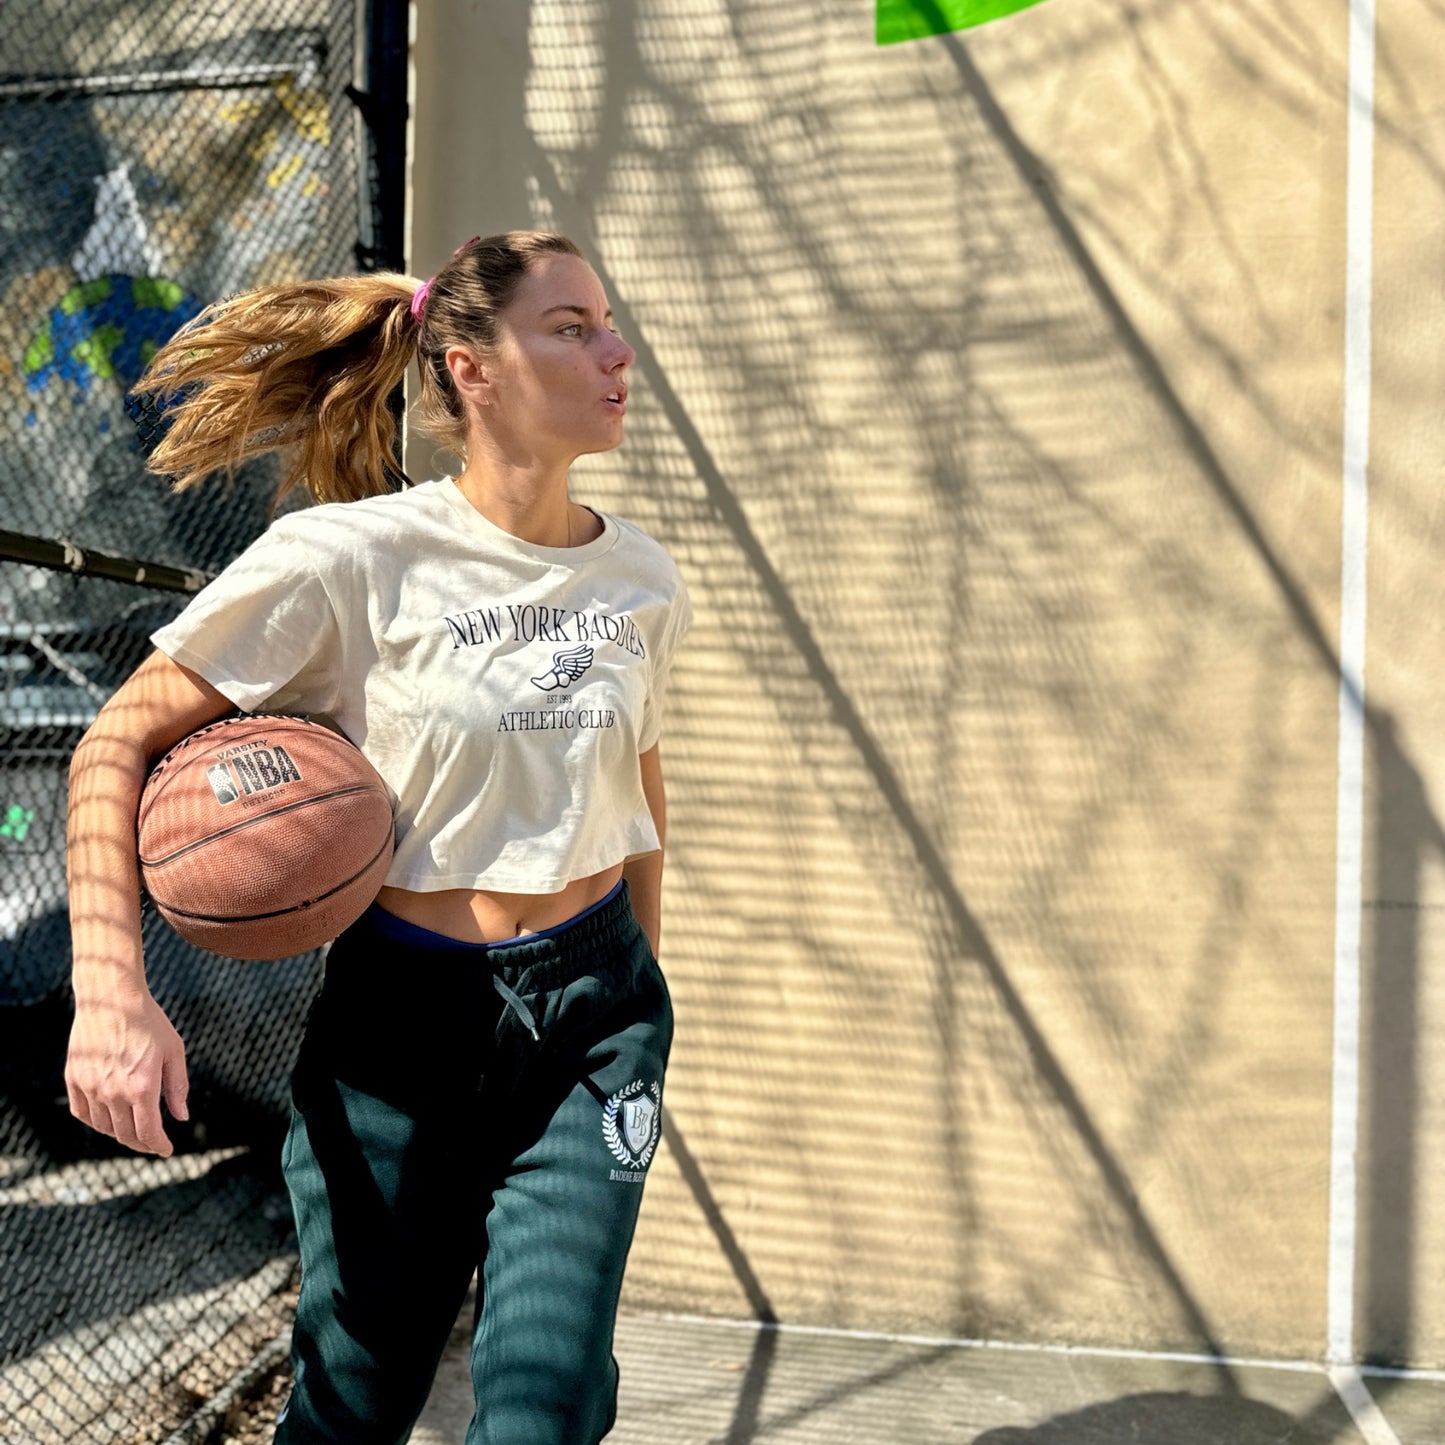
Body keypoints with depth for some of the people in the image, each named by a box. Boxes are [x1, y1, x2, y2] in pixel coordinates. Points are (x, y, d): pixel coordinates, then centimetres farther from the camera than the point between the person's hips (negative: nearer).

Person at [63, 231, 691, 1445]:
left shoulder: (642, 579, -1)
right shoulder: (350, 558, -15)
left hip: (593, 1008, 3)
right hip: (402, 1020, -2)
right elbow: (115, 751, -10)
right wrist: (111, 993, -20)